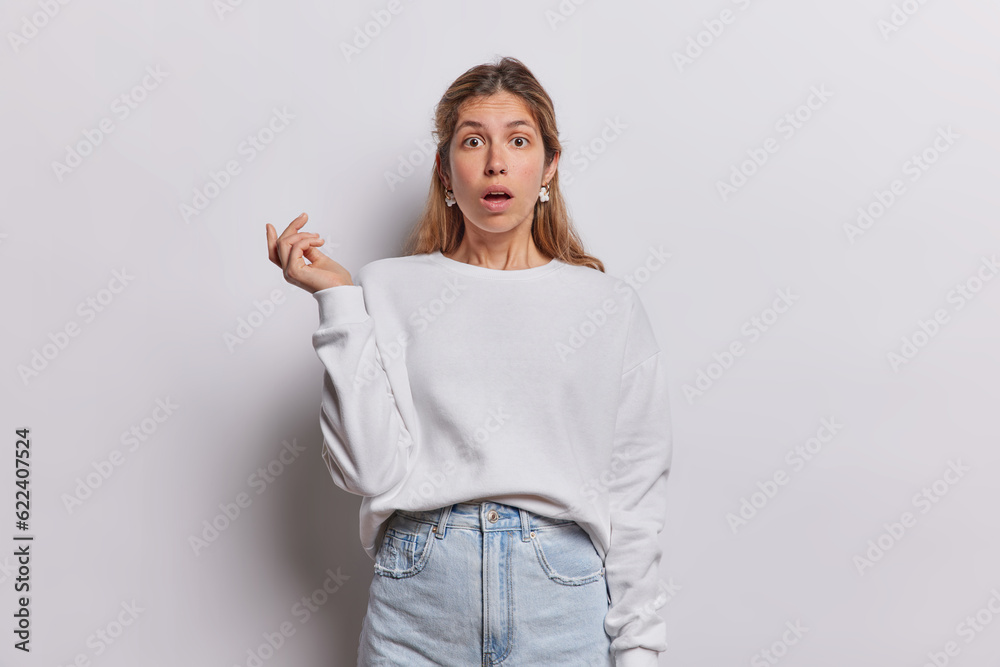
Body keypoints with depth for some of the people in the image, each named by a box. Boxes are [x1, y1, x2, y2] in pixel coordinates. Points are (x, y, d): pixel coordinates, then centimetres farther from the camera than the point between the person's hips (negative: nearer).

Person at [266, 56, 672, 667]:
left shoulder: (610, 307, 3)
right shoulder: (391, 290, 1)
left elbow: (635, 498, 3)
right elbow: (374, 471, -10)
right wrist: (339, 300, -10)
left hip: (562, 601, 1)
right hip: (419, 601, 0)